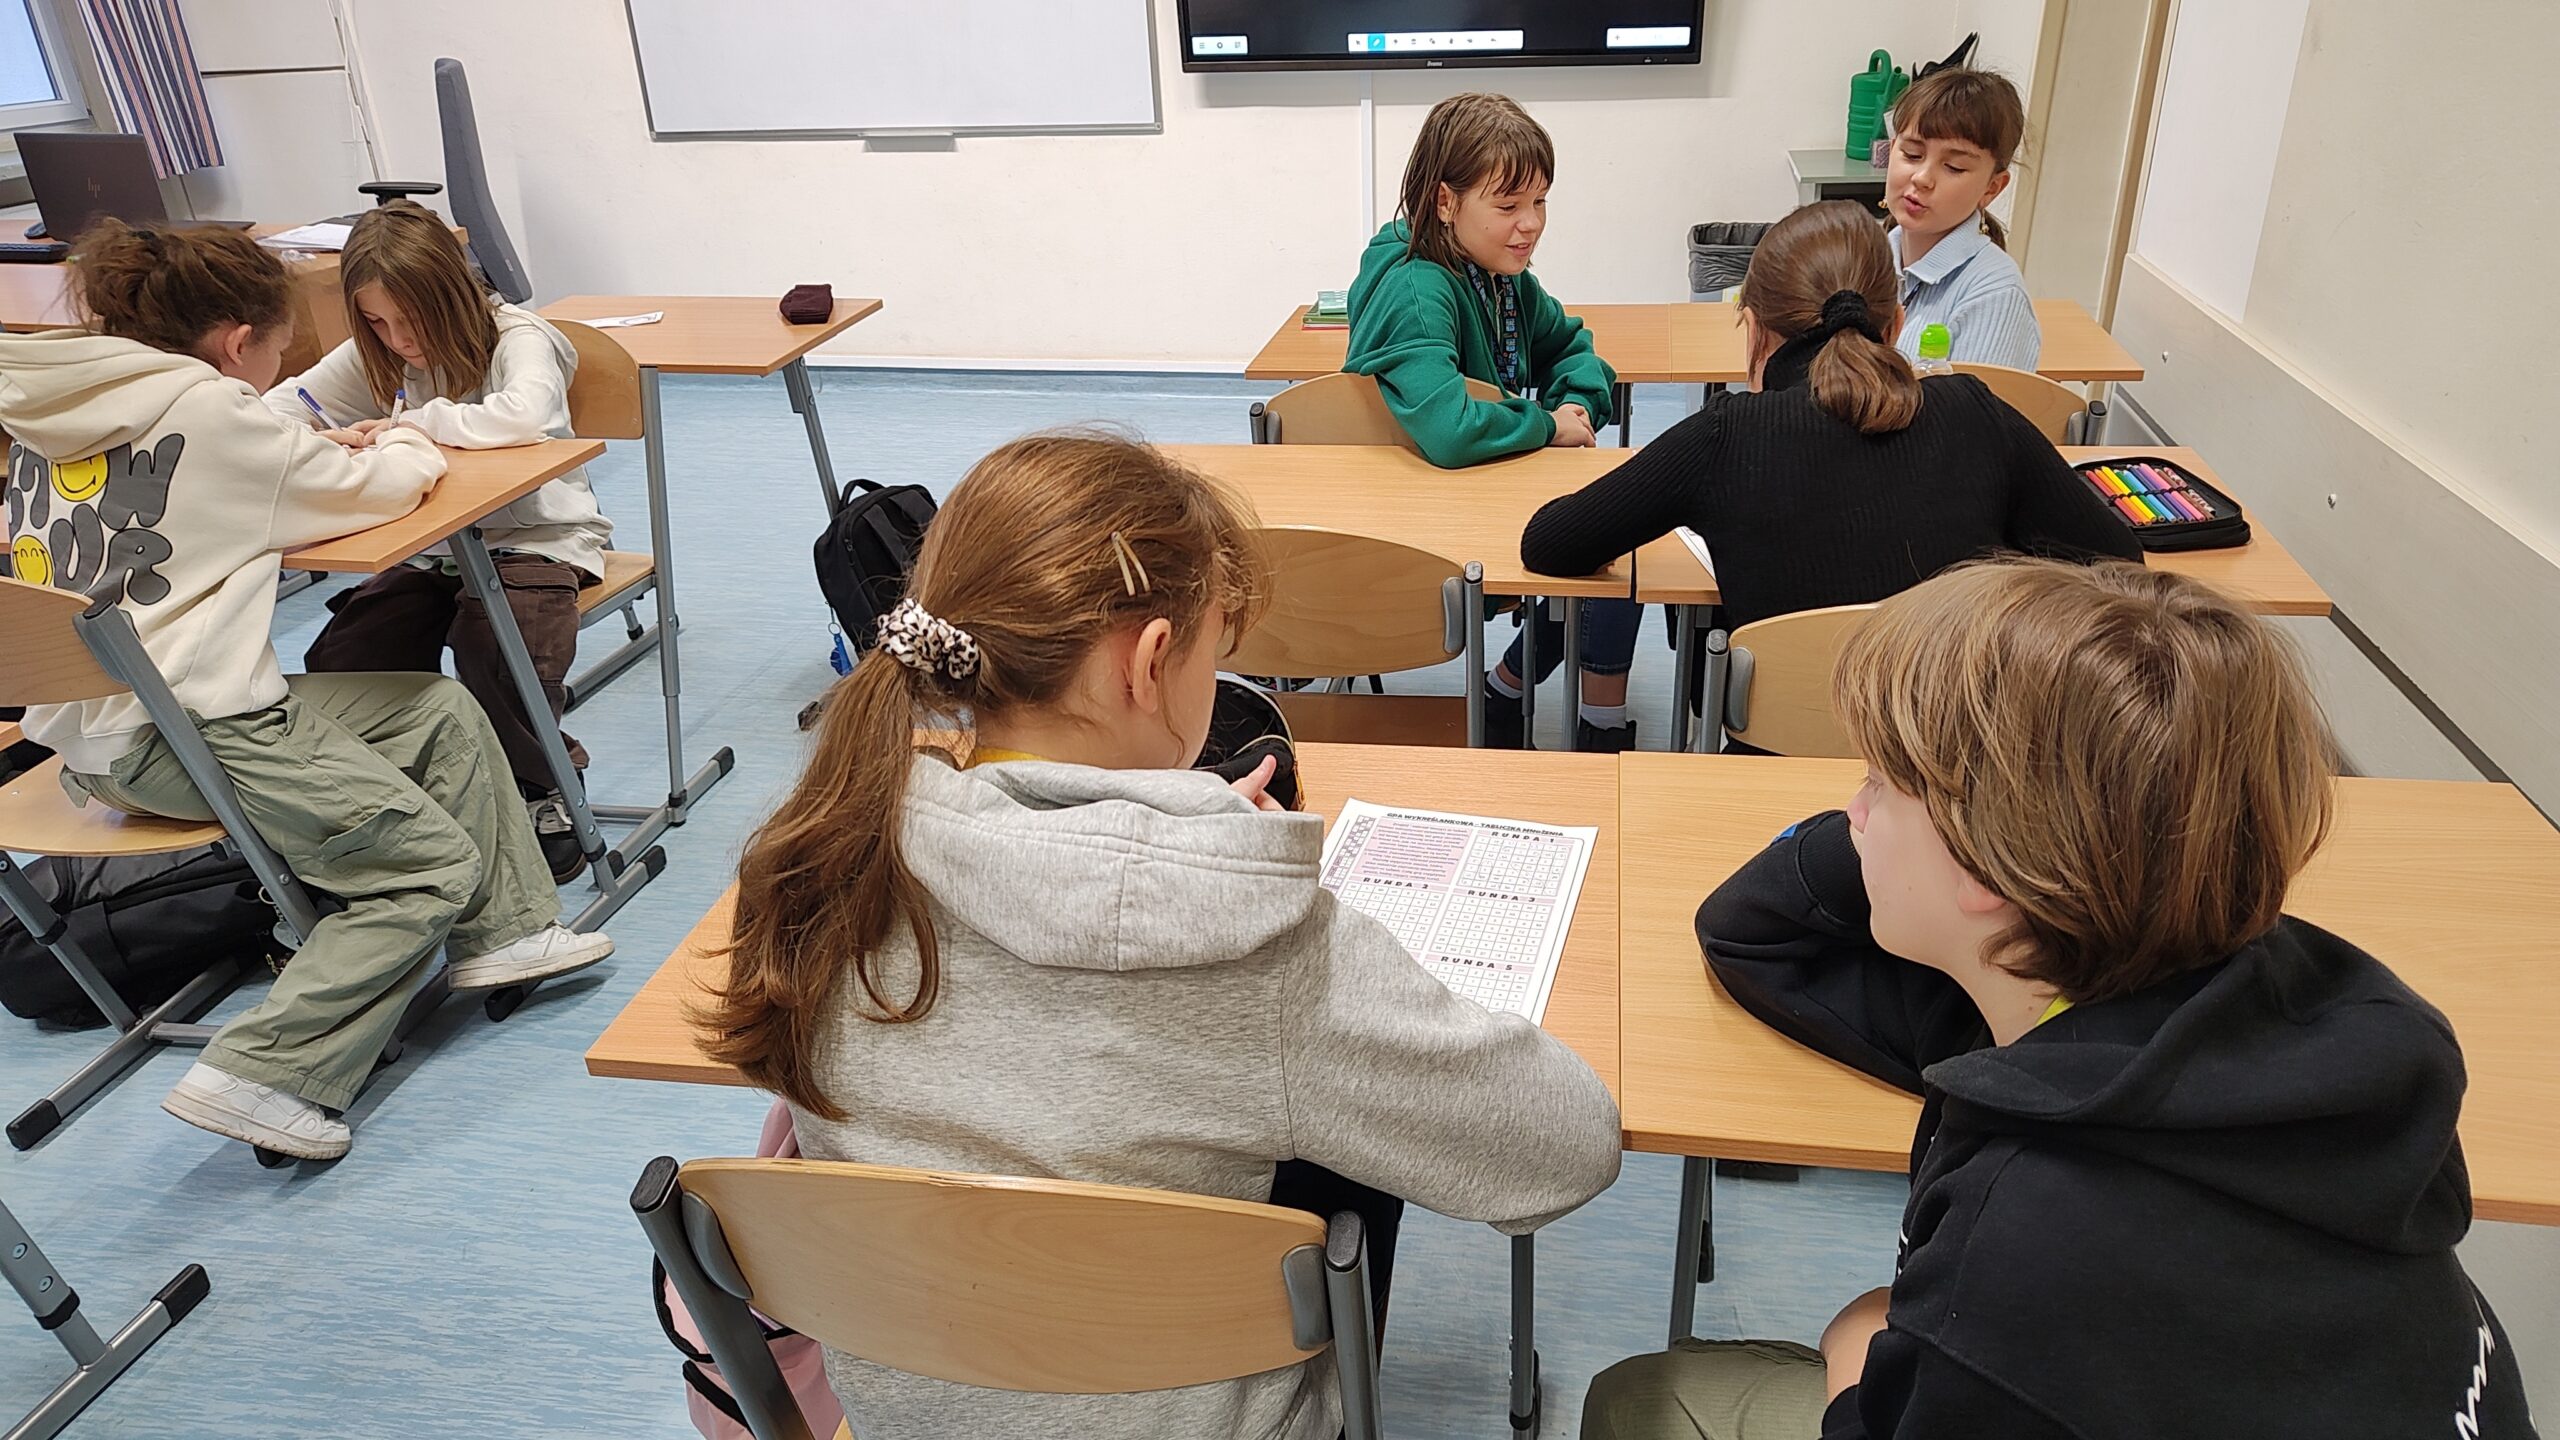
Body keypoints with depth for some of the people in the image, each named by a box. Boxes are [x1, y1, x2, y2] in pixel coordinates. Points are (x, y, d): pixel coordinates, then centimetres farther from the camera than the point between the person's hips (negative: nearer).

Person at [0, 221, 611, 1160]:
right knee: (433, 865, -5)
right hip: (178, 732, -10)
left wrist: (321, 448, 17)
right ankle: (265, 1074, -10)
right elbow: (377, 490, -4)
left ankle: (500, 933, 16)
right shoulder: (206, 408, -13)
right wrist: (411, 447, 17)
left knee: (443, 712, 13)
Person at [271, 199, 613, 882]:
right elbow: (282, 407, 10)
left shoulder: (519, 338, -15)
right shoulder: (377, 355, 4)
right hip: (436, 546, 6)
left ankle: (546, 787, -6)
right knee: (338, 664, -14)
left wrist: (411, 421, -25)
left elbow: (523, 415, -37)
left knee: (493, 653, -33)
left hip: (536, 537, -6)